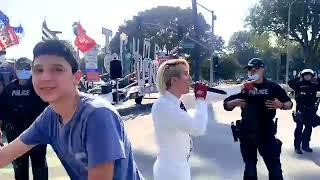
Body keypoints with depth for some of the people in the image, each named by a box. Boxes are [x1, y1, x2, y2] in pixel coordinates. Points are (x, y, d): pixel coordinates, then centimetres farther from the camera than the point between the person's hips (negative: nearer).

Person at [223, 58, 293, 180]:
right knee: (249, 166, 15)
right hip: (247, 133, 2)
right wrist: (235, 102, -19)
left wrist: (281, 105, -16)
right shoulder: (244, 87, 4)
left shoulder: (272, 86, 1)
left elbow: (289, 103, 6)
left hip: (266, 132, -1)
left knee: (274, 166, 1)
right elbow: (226, 105, 3)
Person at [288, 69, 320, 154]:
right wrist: (298, 78, -11)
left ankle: (305, 145, 25)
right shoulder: (298, 84, -1)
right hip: (300, 109, -4)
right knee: (299, 128, -1)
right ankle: (297, 146, 4)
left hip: (311, 109, 4)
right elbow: (290, 82, -14)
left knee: (309, 128, 12)